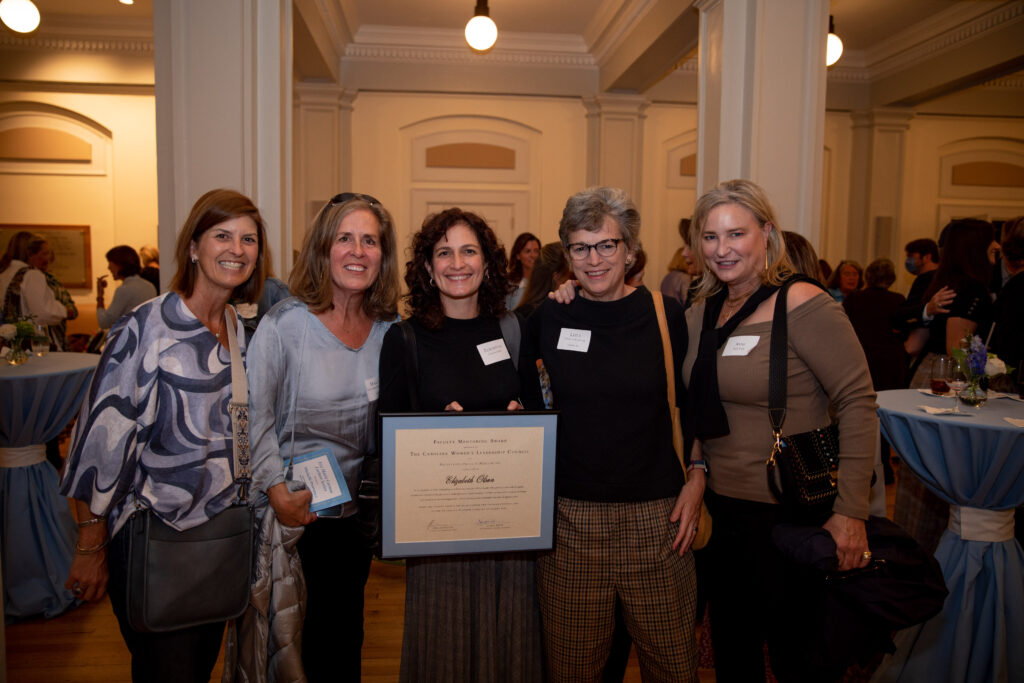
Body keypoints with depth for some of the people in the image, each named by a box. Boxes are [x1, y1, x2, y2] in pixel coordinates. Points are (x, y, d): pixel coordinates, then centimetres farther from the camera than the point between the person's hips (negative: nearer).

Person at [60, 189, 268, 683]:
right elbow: (102, 435, -14)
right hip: (152, 538, -6)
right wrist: (92, 547, -11)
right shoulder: (148, 327, -16)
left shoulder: (242, 331, 4)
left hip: (221, 527, 6)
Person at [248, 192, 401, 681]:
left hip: (356, 511, 4)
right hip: (295, 513, -4)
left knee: (344, 636, 17)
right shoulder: (285, 323, -13)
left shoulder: (389, 328, -1)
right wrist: (278, 490, -17)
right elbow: (254, 415, -11)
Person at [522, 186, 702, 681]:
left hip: (656, 515, 0)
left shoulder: (665, 315, 0)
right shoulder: (547, 319, 2)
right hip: (568, 516, 1)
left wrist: (697, 479, -4)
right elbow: (526, 409, 10)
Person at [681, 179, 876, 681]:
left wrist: (850, 512, -18)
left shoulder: (801, 304, -14)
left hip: (792, 514, -6)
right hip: (723, 510, 6)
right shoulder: (700, 313, 6)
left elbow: (858, 402, -16)